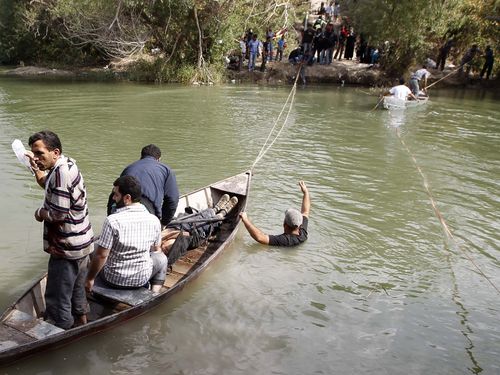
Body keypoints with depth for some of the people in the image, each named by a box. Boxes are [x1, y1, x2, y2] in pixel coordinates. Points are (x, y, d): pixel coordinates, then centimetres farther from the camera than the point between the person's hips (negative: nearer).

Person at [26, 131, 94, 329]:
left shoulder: (61, 172, -25)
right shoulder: (67, 164, 6)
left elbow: (58, 213, -26)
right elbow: (49, 186, 25)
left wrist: (40, 213, -8)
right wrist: (36, 168, 13)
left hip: (67, 247, -10)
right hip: (81, 243, 10)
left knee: (57, 298, 4)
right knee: (76, 288, 27)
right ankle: (81, 320, 43)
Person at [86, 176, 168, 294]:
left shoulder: (112, 221, -22)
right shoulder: (154, 220, -10)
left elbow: (102, 255, -17)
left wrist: (90, 279, -3)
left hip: (114, 280, -1)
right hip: (142, 279, 1)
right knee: (161, 258, 28)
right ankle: (155, 292, 12)